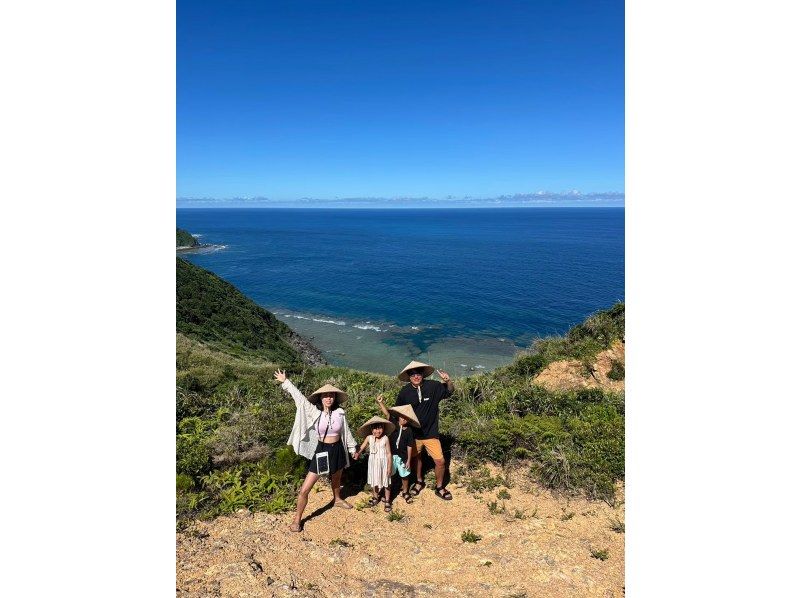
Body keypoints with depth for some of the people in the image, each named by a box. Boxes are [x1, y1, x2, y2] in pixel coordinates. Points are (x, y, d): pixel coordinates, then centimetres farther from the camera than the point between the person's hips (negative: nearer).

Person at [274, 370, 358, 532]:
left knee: (336, 479, 29)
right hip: (321, 451, -2)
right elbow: (298, 397, -17)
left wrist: (352, 449, 14)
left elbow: (346, 432, 5)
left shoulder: (339, 413, -9)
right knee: (305, 490, -6)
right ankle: (297, 518, 15)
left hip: (337, 450, 3)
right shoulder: (314, 412, -15)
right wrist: (285, 382, -19)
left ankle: (338, 500, 59)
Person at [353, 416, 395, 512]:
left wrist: (389, 467, -10)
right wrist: (357, 454, -27)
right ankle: (375, 497, 41)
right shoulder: (369, 438, -10)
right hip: (373, 463, 3)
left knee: (385, 482, 8)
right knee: (374, 481, 18)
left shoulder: (385, 439, -17)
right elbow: (361, 447, -6)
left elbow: (389, 453, -11)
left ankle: (387, 501, 25)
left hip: (383, 463, -3)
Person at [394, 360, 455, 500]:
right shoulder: (404, 392, -12)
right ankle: (419, 481, 48)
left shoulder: (433, 386, -15)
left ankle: (439, 487, 25)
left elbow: (449, 392, -1)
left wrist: (448, 381, -20)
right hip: (413, 433, 1)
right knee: (416, 458, 21)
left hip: (431, 433, -1)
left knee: (440, 461, -1)